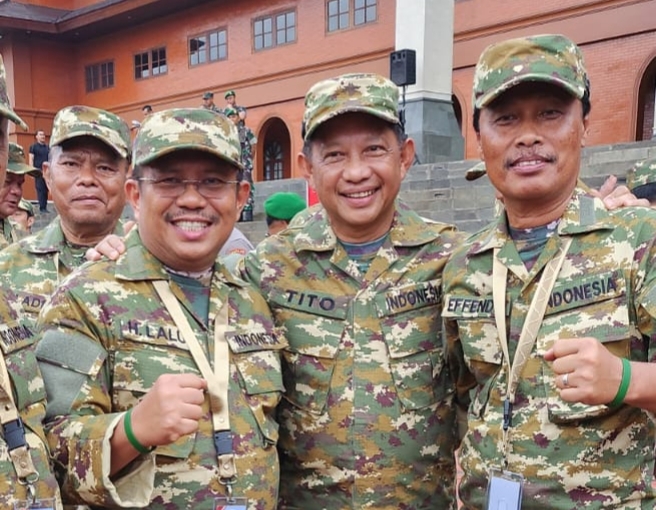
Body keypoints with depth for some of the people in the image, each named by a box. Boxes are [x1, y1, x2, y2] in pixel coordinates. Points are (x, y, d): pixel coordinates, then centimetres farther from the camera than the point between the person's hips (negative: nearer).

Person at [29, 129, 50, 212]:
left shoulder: (47, 147, 15)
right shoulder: (33, 147, 2)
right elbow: (31, 159, -3)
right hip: (38, 171, -4)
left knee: (46, 190, 3)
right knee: (40, 189, -5)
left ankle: (44, 207, 8)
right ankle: (42, 208, -4)